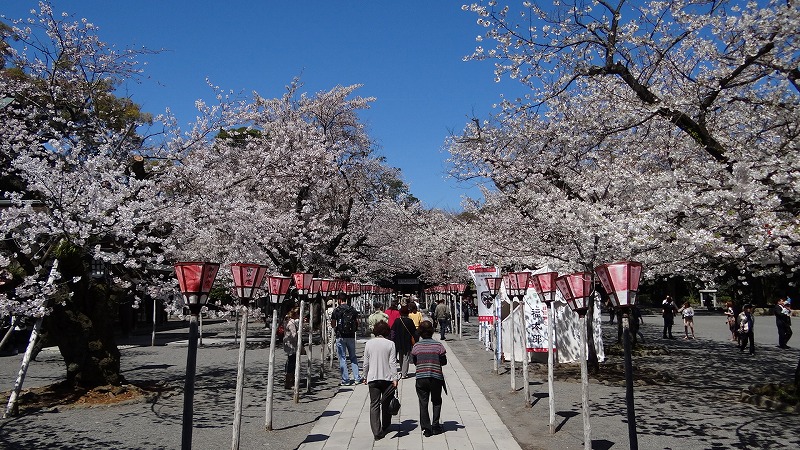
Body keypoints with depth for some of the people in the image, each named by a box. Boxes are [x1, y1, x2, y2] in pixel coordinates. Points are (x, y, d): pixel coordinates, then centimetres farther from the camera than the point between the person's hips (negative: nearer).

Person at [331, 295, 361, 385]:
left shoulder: (336, 310, -6)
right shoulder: (353, 309, 3)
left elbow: (332, 324, -3)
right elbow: (357, 322, 6)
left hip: (340, 336, -3)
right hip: (351, 336, 3)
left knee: (342, 358, 3)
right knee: (353, 357, 14)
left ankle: (346, 380, 3)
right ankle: (357, 378, 12)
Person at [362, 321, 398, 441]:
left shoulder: (369, 343, 1)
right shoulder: (390, 344, -5)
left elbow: (366, 362, 4)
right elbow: (392, 363, -8)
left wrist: (365, 376, 15)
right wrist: (395, 378, -7)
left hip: (372, 378, 1)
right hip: (387, 378, 0)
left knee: (374, 404, 3)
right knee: (386, 403, 16)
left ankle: (376, 432, -4)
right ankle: (385, 428, 29)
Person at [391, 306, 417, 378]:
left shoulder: (397, 321, -6)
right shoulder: (410, 321, -10)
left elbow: (393, 332, -4)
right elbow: (414, 332, -5)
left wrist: (393, 341, 2)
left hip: (399, 342, 2)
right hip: (407, 343, -2)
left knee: (401, 357, 19)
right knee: (406, 358, 3)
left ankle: (402, 371, 30)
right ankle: (404, 373, 0)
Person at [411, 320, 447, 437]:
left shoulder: (416, 346, -3)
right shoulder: (438, 345, -7)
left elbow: (414, 361, 6)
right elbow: (444, 362, -1)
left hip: (421, 378, 0)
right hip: (436, 378, 0)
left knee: (423, 403, 8)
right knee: (436, 402, 17)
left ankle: (426, 429, 7)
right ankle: (435, 426, 17)